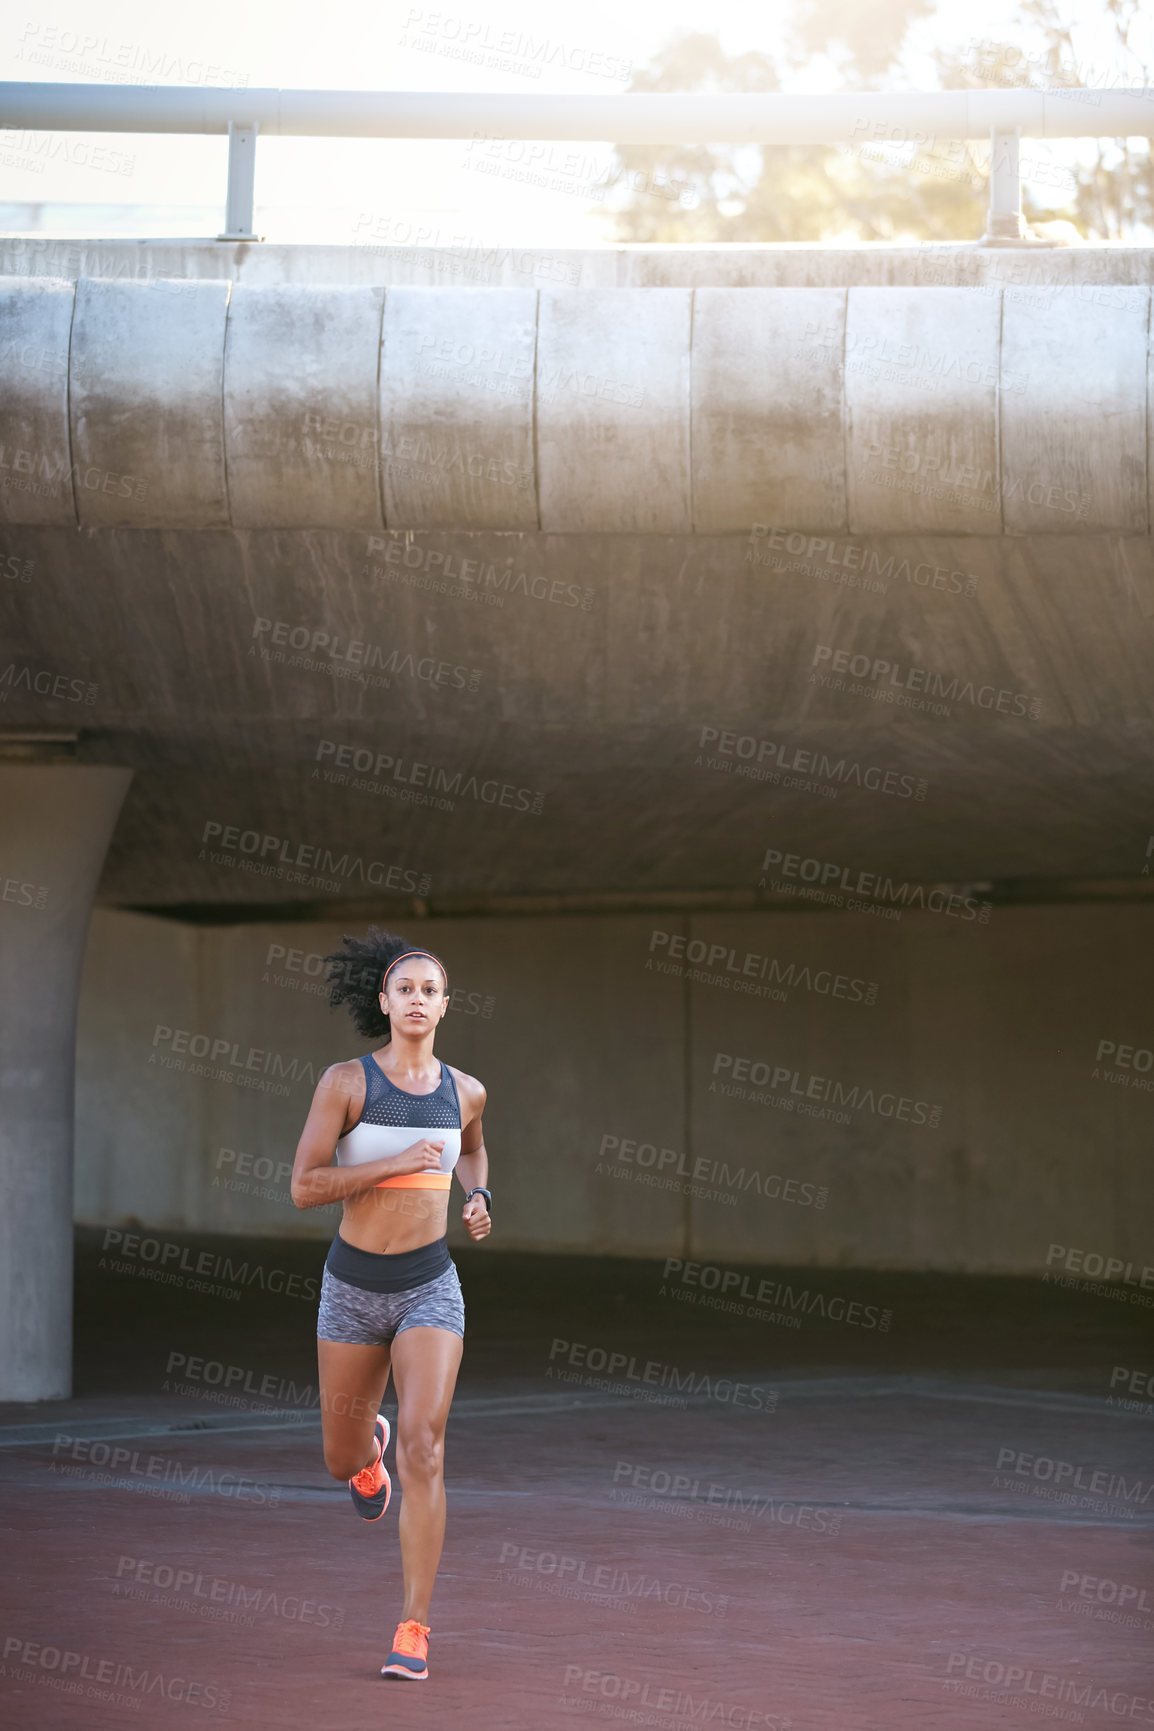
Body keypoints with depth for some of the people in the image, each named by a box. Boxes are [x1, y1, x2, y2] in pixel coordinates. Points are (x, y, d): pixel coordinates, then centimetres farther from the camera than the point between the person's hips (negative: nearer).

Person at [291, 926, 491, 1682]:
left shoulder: (465, 1091, 2)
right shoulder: (345, 1082, -9)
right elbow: (304, 1187, -14)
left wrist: (479, 1201, 6)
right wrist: (398, 1163, -22)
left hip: (430, 1288, 0)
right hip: (354, 1286, 0)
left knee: (422, 1450, -17)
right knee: (343, 1462, 14)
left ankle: (414, 1630, -11)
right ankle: (369, 1441, 55)